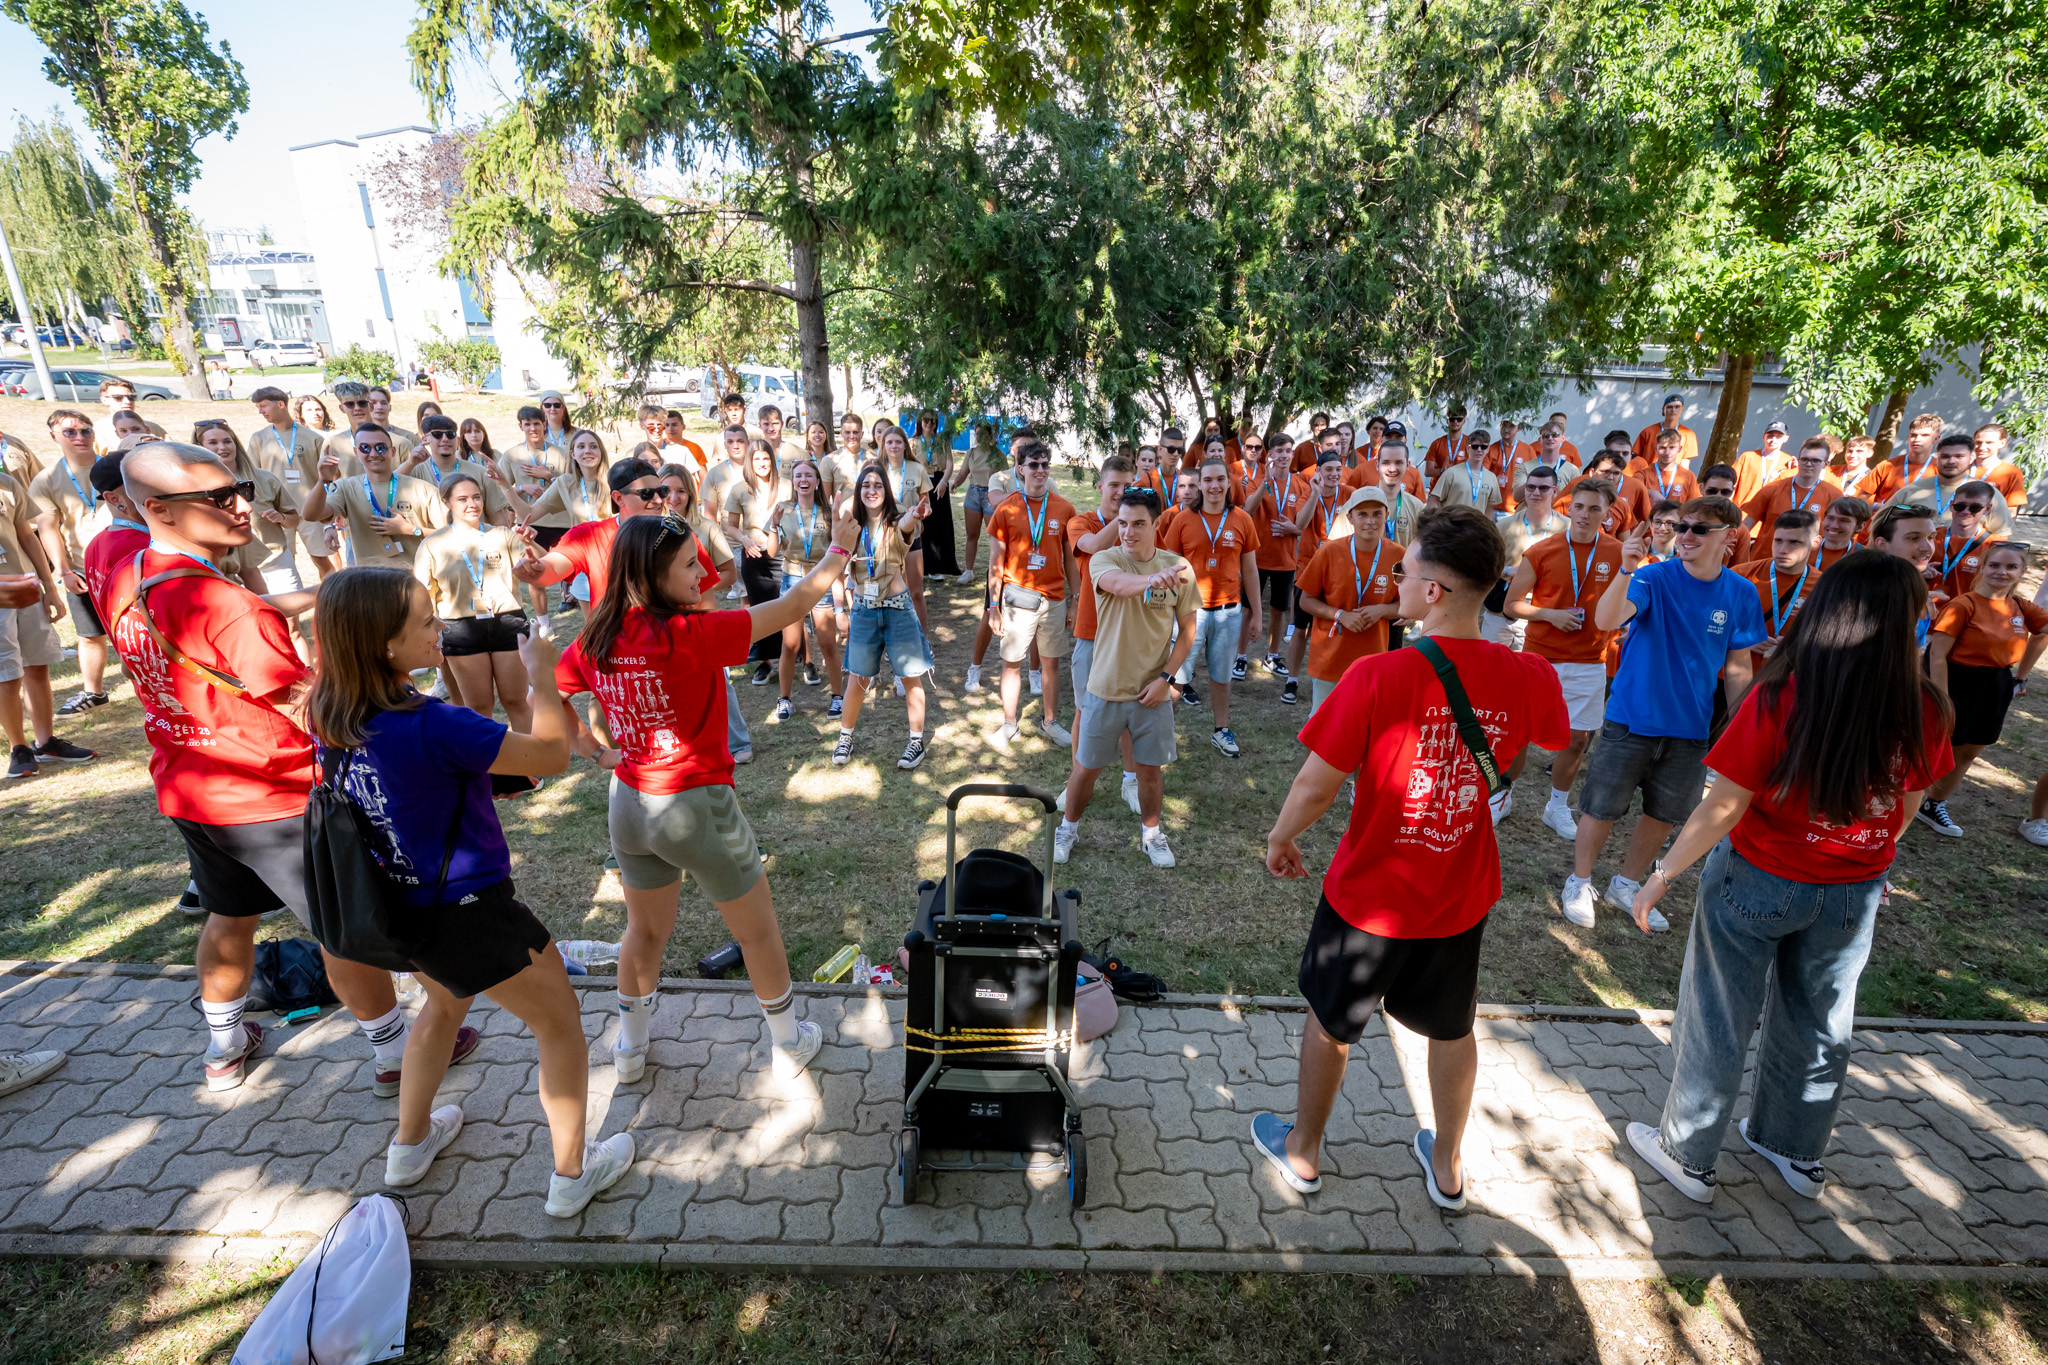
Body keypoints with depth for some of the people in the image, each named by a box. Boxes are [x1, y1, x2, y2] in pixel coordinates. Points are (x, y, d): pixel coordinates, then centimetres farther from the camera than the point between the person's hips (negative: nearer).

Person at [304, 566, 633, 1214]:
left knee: (445, 1003, 36)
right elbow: (551, 753, -26)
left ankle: (410, 1143, 53)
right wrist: (541, 674, -14)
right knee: (561, 1025, 13)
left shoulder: (334, 716, -7)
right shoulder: (431, 726, -32)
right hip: (468, 913, -8)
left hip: (401, 907, 8)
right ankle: (572, 1173, 27)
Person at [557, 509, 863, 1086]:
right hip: (698, 807, -6)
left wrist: (600, 752, 9)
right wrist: (840, 547, -7)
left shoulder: (598, 637, -6)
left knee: (646, 930, 27)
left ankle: (629, 1049, 45)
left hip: (629, 805, 6)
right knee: (759, 931, 16)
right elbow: (792, 606, -19)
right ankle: (788, 1043, 34)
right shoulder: (688, 635, -25)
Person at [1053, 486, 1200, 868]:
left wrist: (1166, 677, -9)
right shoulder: (1104, 560, -11)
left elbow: (1187, 631, 3)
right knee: (1087, 766, 12)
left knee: (1150, 768, 12)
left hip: (1153, 692, 1)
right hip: (1106, 689, -1)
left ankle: (1151, 832, 37)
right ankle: (1068, 827, 37)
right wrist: (1154, 579, -58)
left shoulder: (1179, 567, -4)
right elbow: (1118, 584, -36)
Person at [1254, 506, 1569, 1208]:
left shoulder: (1377, 677, -28)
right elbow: (1554, 738, 11)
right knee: (1452, 1029, 27)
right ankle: (1447, 1166, 48)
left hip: (1369, 894, -4)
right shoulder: (1528, 677, -13)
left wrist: (1280, 838, -2)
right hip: (1462, 894, 4)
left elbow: (1316, 786, -21)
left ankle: (1303, 1151, 42)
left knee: (1330, 1021, 20)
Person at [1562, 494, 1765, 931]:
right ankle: (1579, 883, 26)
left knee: (1664, 815, 16)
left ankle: (1626, 885, 36)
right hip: (1632, 718, -4)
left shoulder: (1741, 593, -1)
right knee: (1602, 808, 5)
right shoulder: (1653, 577, -12)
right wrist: (1626, 570, -45)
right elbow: (1606, 621, -31)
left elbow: (1737, 666, 7)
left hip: (1690, 728, 4)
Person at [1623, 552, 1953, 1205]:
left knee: (1718, 1023, 12)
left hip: (1756, 883, -4)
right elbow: (1907, 806, 3)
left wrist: (1663, 875, -9)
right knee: (1817, 1026, 23)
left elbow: (1722, 810, -21)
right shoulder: (1924, 710, -12)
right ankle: (1797, 1151, 44)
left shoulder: (1778, 702, -25)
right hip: (1854, 893, 4)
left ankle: (1688, 1157, 28)